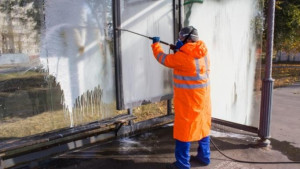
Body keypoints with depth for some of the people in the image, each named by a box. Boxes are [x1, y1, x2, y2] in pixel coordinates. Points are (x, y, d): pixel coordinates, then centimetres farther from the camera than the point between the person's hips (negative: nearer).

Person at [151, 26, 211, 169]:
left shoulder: (182, 57, -20)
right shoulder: (203, 52, 2)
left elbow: (163, 59, -5)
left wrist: (156, 44, 11)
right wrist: (180, 49, 10)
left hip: (188, 98, -8)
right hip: (202, 96, 8)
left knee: (184, 128, 2)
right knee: (202, 125, 17)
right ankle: (204, 157, 31)